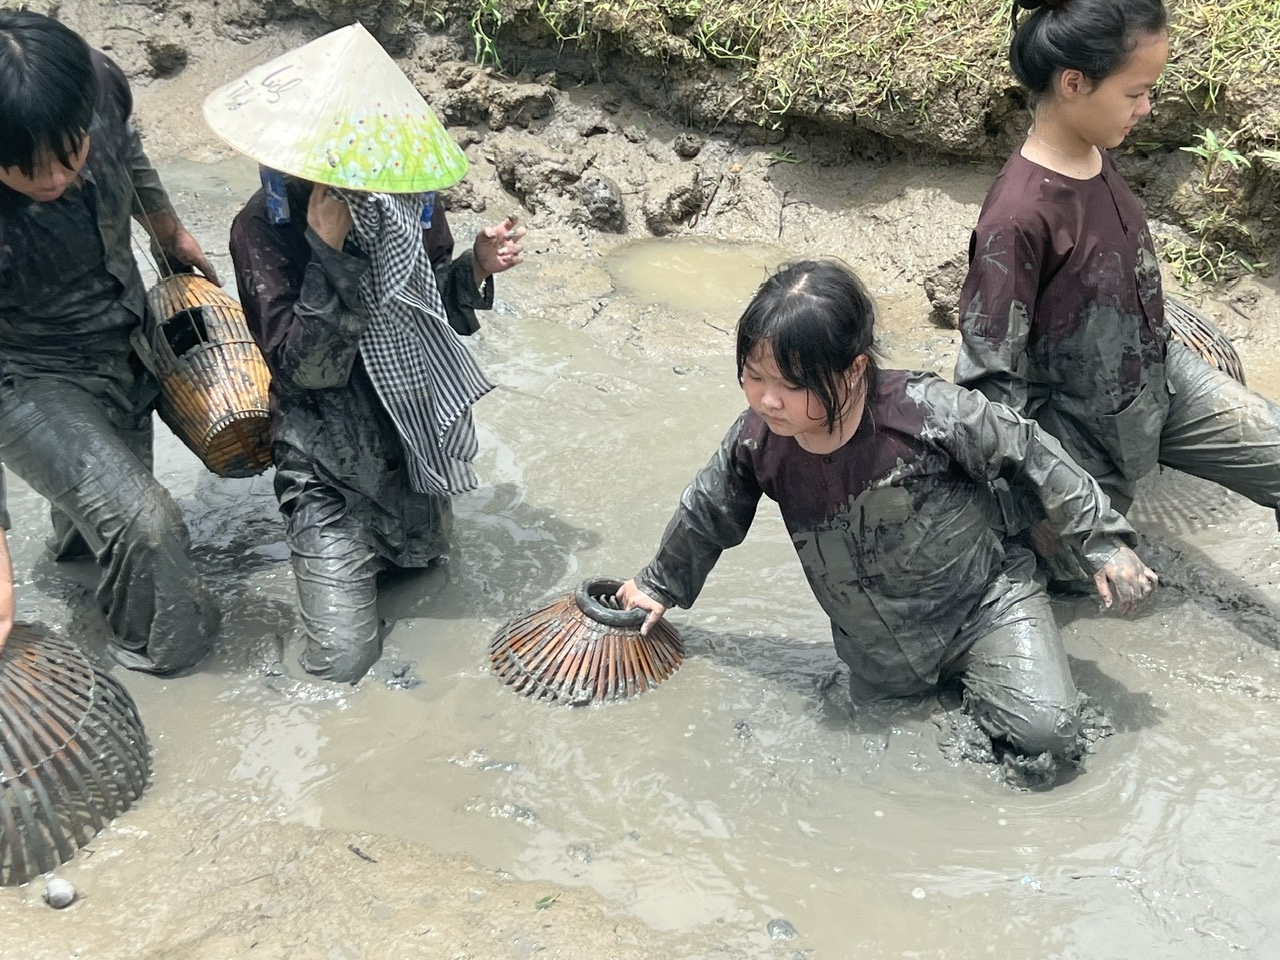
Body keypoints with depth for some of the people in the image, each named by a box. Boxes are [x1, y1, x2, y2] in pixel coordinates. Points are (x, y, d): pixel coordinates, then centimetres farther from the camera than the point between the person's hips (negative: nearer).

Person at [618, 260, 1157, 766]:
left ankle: (978, 687, 10)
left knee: (1044, 732, -22)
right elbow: (708, 515, 4)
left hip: (983, 606, -4)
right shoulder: (755, 443, -18)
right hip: (879, 654, 4)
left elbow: (1031, 455, -14)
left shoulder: (929, 411, -30)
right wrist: (661, 585, 18)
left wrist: (1103, 542, -9)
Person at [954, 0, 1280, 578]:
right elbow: (991, 374, -26)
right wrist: (1023, 490, -20)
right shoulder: (1018, 217, -33)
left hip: (1159, 377, 7)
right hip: (1083, 427, -7)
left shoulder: (1095, 155, -9)